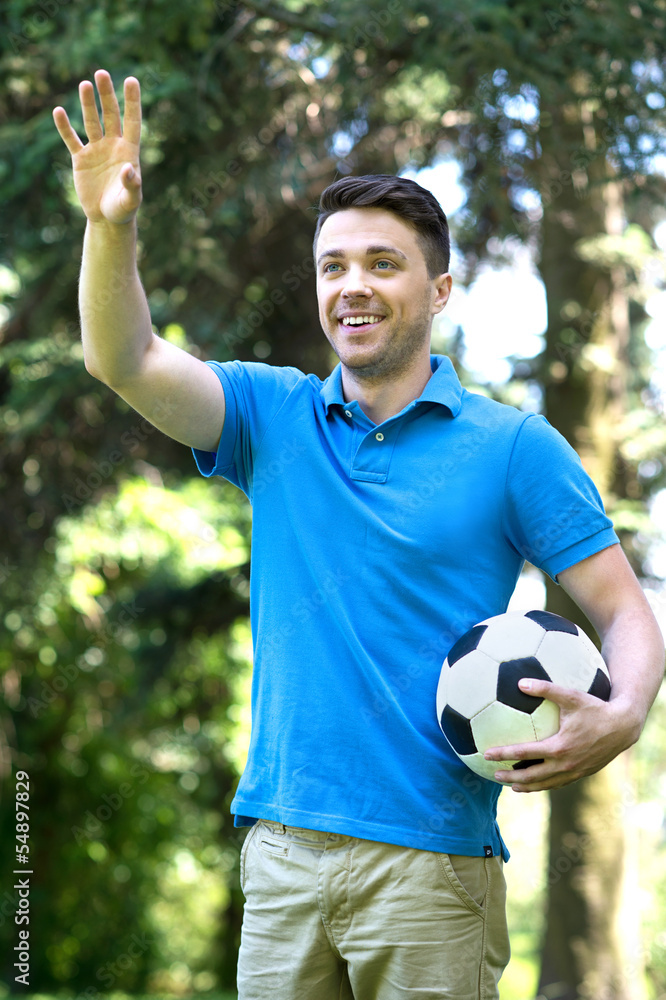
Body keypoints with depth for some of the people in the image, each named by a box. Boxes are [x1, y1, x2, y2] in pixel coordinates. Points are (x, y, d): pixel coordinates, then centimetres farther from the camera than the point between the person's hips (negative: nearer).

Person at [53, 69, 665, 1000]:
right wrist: (111, 227, -20)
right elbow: (125, 360, -2)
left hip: (431, 860, -3)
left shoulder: (514, 446, 1)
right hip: (282, 848, 3)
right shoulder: (274, 416, 10)